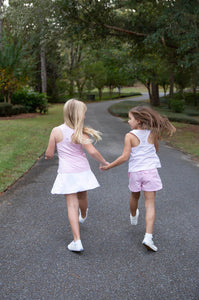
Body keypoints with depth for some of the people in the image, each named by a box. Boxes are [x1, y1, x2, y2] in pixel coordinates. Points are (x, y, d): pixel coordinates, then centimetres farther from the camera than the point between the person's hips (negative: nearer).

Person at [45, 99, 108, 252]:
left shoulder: (56, 131, -9)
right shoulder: (80, 133, -13)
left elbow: (49, 154, -4)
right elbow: (92, 151, -20)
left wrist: (47, 155, 20)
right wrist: (104, 163, -4)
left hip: (66, 174, 0)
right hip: (82, 172, 1)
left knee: (72, 205, 0)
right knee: (82, 197, 27)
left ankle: (77, 241, -6)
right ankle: (83, 216, 59)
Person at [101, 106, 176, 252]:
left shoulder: (130, 136, -11)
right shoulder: (152, 133, -1)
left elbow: (125, 157, -15)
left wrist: (109, 166, -7)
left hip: (135, 172, -1)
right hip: (150, 170, 1)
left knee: (135, 196, 25)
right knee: (150, 203, -2)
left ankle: (133, 217, 54)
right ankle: (148, 236, -12)